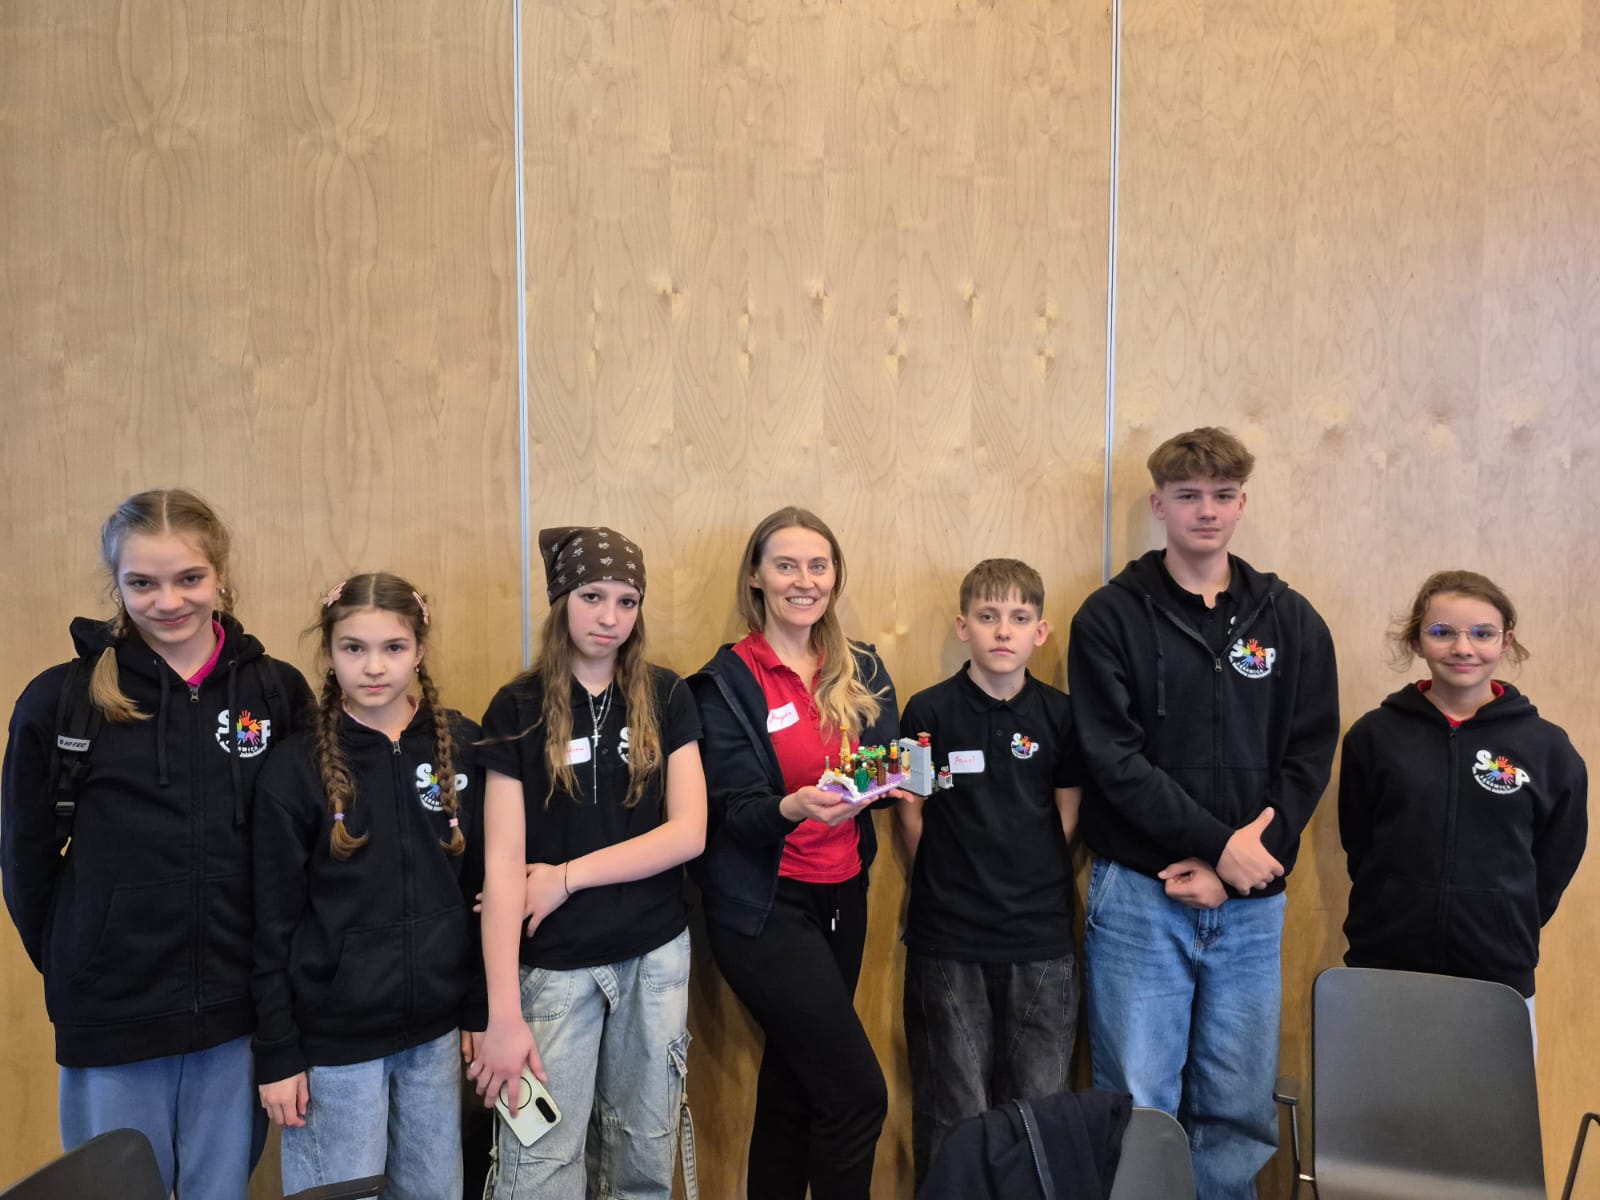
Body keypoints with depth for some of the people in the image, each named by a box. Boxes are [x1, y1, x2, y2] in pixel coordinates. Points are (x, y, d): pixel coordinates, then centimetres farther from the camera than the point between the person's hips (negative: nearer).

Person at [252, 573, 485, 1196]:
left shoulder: (462, 746, -2)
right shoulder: (296, 766, -8)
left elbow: (482, 887, 4)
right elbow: (274, 920, -6)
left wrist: (481, 1008, 5)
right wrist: (277, 1053, -5)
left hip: (434, 1027, 3)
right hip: (333, 1035, -2)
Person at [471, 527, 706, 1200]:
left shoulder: (666, 699, -1)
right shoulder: (518, 709, -5)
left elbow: (689, 833, -7)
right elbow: (503, 863, -10)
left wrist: (566, 877, -13)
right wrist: (503, 1013, -15)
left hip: (656, 956, 2)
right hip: (554, 965, -1)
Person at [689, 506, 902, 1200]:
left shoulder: (861, 669, 7)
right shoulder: (728, 682, -9)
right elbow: (733, 811, -13)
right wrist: (794, 807, -33)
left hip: (842, 898, 5)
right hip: (765, 907, -5)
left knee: (793, 1091, 15)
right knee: (857, 1092, -7)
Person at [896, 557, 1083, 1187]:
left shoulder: (1058, 714, 1)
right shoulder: (929, 711, -6)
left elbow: (1068, 815, 9)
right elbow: (910, 816, 0)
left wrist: (1036, 891, 5)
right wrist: (948, 891, 3)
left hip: (1041, 941, 2)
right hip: (949, 943, -2)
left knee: (1039, 1106, 12)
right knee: (955, 1112, 9)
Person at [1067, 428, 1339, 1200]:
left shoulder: (1291, 621, 7)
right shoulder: (1111, 617, -2)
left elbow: (1308, 760, 2)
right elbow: (1114, 760, -9)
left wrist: (1232, 869, -8)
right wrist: (1222, 842, -13)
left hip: (1252, 903, 3)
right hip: (1139, 894, -2)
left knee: (1240, 1109, 11)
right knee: (1137, 1105, 4)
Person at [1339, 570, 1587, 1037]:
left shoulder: (1547, 746, -1)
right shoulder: (1374, 735, -2)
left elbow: (1556, 863, 7)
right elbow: (1359, 846, 4)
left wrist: (1509, 931, 4)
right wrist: (1396, 916, -1)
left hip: (1499, 980, 0)